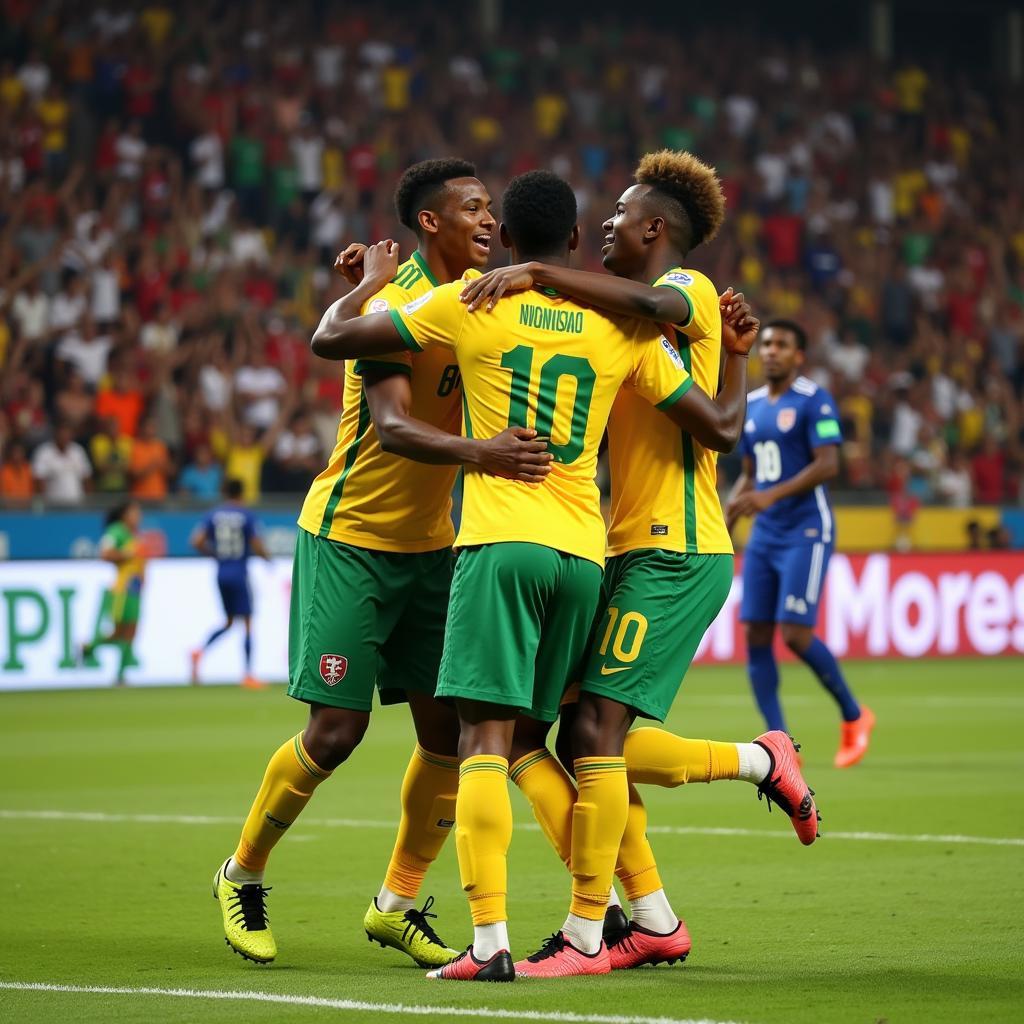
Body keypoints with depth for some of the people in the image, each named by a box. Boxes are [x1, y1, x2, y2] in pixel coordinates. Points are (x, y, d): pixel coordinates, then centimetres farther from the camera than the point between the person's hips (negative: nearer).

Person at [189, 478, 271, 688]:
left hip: (221, 574, 5)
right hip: (239, 574, -5)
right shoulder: (246, 516, -6)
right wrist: (267, 557, 10)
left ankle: (200, 651, -4)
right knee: (247, 622, 0)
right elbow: (257, 546, -10)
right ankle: (248, 675, -4)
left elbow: (197, 542, -1)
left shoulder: (214, 515, 6)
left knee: (229, 622, 19)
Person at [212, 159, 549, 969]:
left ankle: (398, 902, 16)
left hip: (429, 542, 7)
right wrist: (477, 453, -50)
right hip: (350, 539, -7)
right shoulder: (392, 306, -19)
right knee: (336, 731, -7)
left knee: (448, 728, 1)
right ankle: (242, 874, 15)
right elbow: (391, 426, -34)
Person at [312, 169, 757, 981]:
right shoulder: (624, 327, 10)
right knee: (593, 733, 15)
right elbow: (721, 428, 14)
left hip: (500, 541, -3)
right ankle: (589, 935, 17)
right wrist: (738, 350, 32)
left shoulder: (468, 305, 3)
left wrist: (373, 279, 25)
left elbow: (330, 339, 5)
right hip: (585, 550, 3)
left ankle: (491, 942, -18)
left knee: (485, 735, -7)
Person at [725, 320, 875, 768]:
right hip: (764, 534, 7)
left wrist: (771, 495, -25)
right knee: (755, 636, -3)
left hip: (806, 532, -7)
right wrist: (731, 509, 5)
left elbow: (827, 465, -17)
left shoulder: (814, 401, -8)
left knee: (796, 635, -13)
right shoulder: (751, 406, 14)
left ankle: (854, 716, 10)